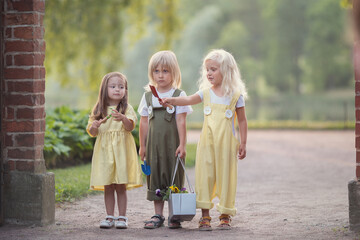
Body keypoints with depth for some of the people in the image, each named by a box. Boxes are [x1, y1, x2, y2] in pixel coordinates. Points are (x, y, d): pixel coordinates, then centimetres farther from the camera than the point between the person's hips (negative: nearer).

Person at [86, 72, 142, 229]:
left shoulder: (127, 109, 2)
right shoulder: (99, 110, 9)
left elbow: (130, 126, -12)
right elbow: (92, 133, 9)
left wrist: (123, 119, -31)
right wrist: (94, 126, -13)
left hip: (121, 151, -2)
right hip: (104, 151, 2)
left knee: (121, 187, -1)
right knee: (108, 187, 5)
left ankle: (122, 217, 5)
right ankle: (110, 217, 12)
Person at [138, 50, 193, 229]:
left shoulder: (178, 95, -2)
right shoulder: (148, 96, 8)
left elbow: (181, 122, -5)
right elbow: (144, 122, 11)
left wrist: (182, 145, -10)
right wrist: (142, 146, 9)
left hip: (172, 143, -3)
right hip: (154, 144, 3)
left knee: (173, 176, -1)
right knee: (155, 176, 6)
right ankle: (158, 215, 14)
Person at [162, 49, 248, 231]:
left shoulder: (236, 95, 0)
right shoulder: (206, 93, 6)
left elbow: (242, 120, 4)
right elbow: (189, 100, -9)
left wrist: (243, 143, 2)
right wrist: (171, 100, -26)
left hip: (226, 143, -2)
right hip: (207, 141, 2)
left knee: (226, 176, 1)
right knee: (205, 176, 0)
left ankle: (225, 216, 13)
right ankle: (205, 216, 6)